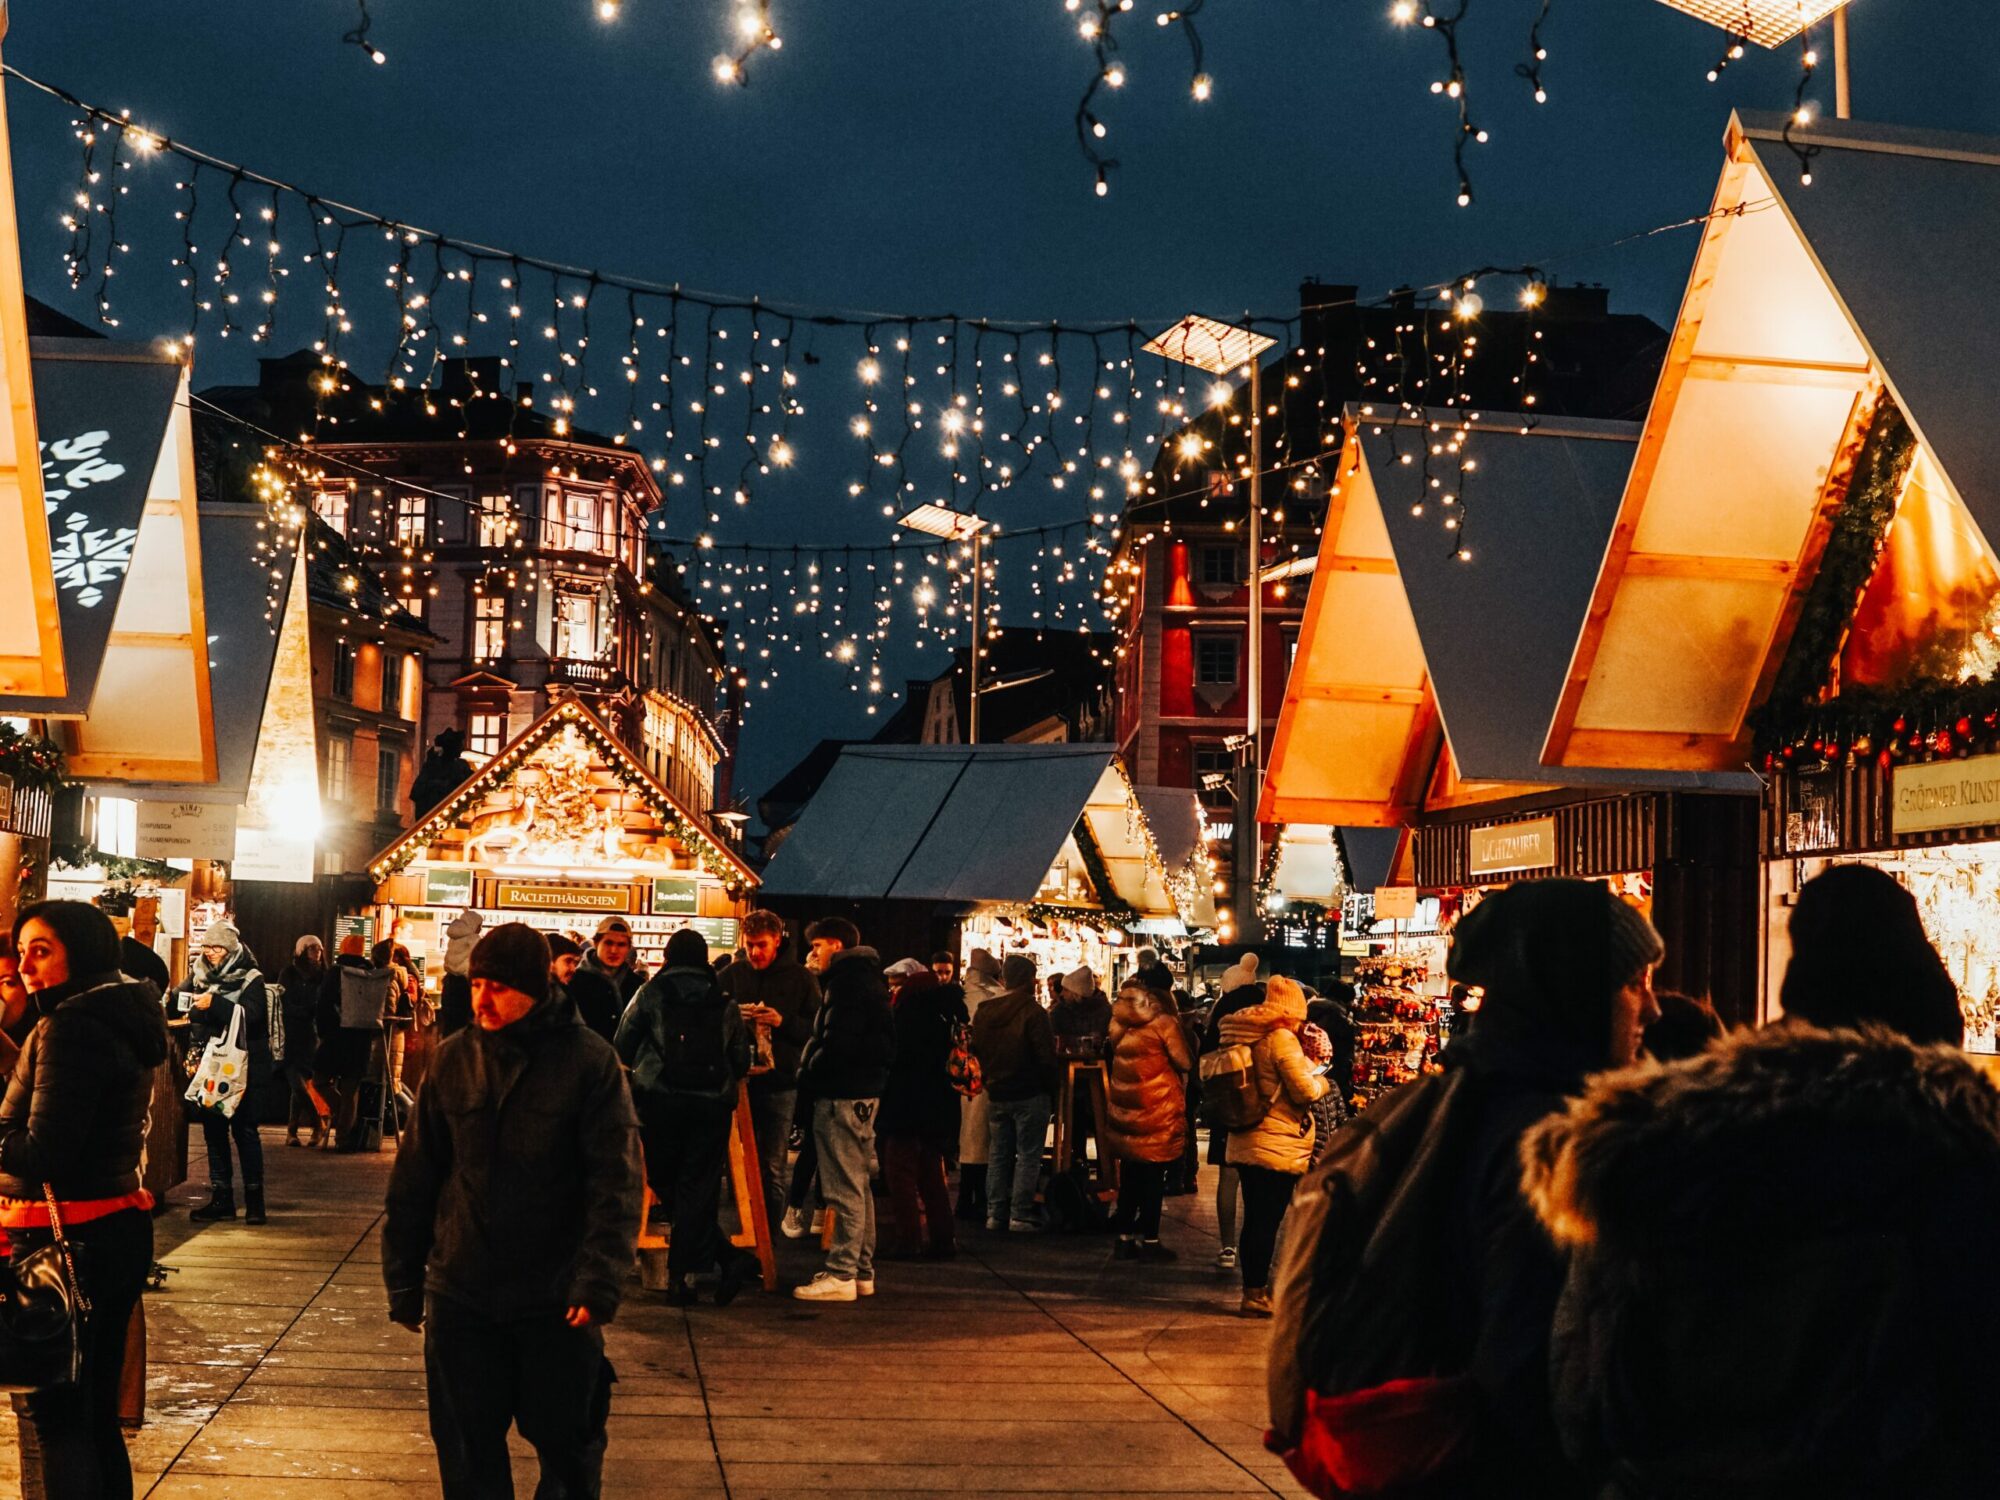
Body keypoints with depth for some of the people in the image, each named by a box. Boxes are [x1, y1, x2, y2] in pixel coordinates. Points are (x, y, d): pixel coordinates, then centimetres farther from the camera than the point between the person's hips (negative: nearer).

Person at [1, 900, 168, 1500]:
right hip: (121, 1231, 9)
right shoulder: (124, 1019, 11)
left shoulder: (70, 1027, -17)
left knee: (53, 1413, -1)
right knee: (97, 1410, 17)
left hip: (68, 1243, -9)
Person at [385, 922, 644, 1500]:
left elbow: (618, 1182, -10)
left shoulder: (589, 1061, -8)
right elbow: (414, 1180, 8)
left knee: (569, 1443, 7)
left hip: (558, 1300, -3)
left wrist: (599, 1280, -18)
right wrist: (404, 1280, 8)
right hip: (459, 1294, 3)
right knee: (467, 1451, 10)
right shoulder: (453, 1060, 2)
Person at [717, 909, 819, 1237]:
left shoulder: (798, 977, 3)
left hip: (781, 1082, -2)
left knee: (773, 1167, 2)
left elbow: (816, 1028, 0)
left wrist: (783, 1022, -17)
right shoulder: (730, 975, 7)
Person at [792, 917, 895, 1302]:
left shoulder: (846, 981, -13)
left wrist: (808, 1073, -9)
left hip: (842, 1095, -11)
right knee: (858, 1186, 15)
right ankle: (862, 1271, 20)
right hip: (864, 1090, 11)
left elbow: (839, 1040, -23)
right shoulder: (866, 978, 18)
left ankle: (841, 1274, -8)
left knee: (845, 1189, -9)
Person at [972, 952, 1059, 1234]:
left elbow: (976, 1051, 13)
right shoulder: (1032, 1012, -15)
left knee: (998, 1154, 13)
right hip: (1030, 1094, -6)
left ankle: (995, 1213, 13)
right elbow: (1047, 1057, -14)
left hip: (997, 1094, 6)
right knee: (1028, 1155, 0)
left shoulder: (984, 1011, 5)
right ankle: (1020, 1215, -2)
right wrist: (1051, 1091, -3)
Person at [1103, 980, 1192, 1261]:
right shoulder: (1164, 1023, -12)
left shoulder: (1117, 1022, 4)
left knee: (1129, 1174, 13)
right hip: (1157, 1109, -5)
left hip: (1124, 1107, 5)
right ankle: (1149, 1240, 4)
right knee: (1153, 1175, 2)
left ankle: (1124, 1237, 16)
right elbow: (1185, 1064, -7)